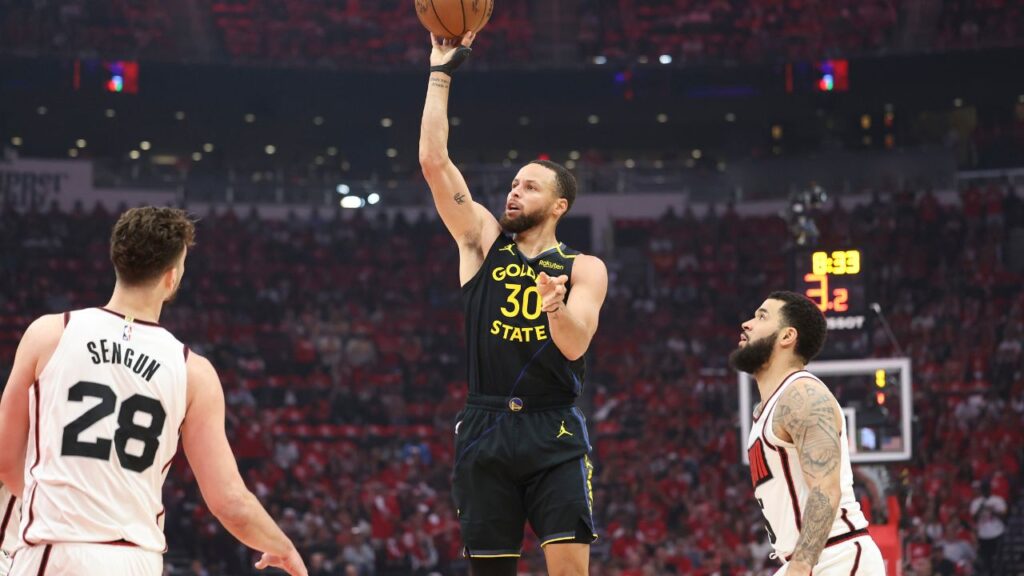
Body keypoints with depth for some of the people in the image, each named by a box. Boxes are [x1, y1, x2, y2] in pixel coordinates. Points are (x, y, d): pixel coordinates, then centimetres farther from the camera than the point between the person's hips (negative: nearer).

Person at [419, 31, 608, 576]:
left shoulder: (584, 268, 5)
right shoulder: (483, 241, 10)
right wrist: (440, 74, 0)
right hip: (485, 429, 2)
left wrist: (557, 307, -32)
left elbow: (574, 345, -10)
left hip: (555, 433, -2)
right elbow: (434, 162, 3)